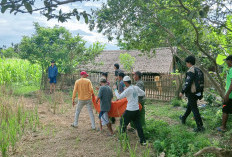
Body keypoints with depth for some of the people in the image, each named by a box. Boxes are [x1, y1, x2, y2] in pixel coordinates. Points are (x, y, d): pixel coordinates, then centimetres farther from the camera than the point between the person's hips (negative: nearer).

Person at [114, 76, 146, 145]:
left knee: (123, 123, 12)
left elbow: (119, 97, -13)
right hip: (137, 110, 7)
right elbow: (143, 93, 17)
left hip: (130, 110, -6)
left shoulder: (128, 90, -16)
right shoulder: (136, 87, 4)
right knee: (138, 125, 12)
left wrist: (115, 89, 0)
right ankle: (143, 141, 13)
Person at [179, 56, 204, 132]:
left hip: (191, 93, -9)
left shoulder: (190, 71, -18)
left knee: (194, 109, -5)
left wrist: (182, 92, -14)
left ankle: (200, 126, -3)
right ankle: (183, 118, 44)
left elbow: (188, 83, -23)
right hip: (197, 92, 10)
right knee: (189, 106, 24)